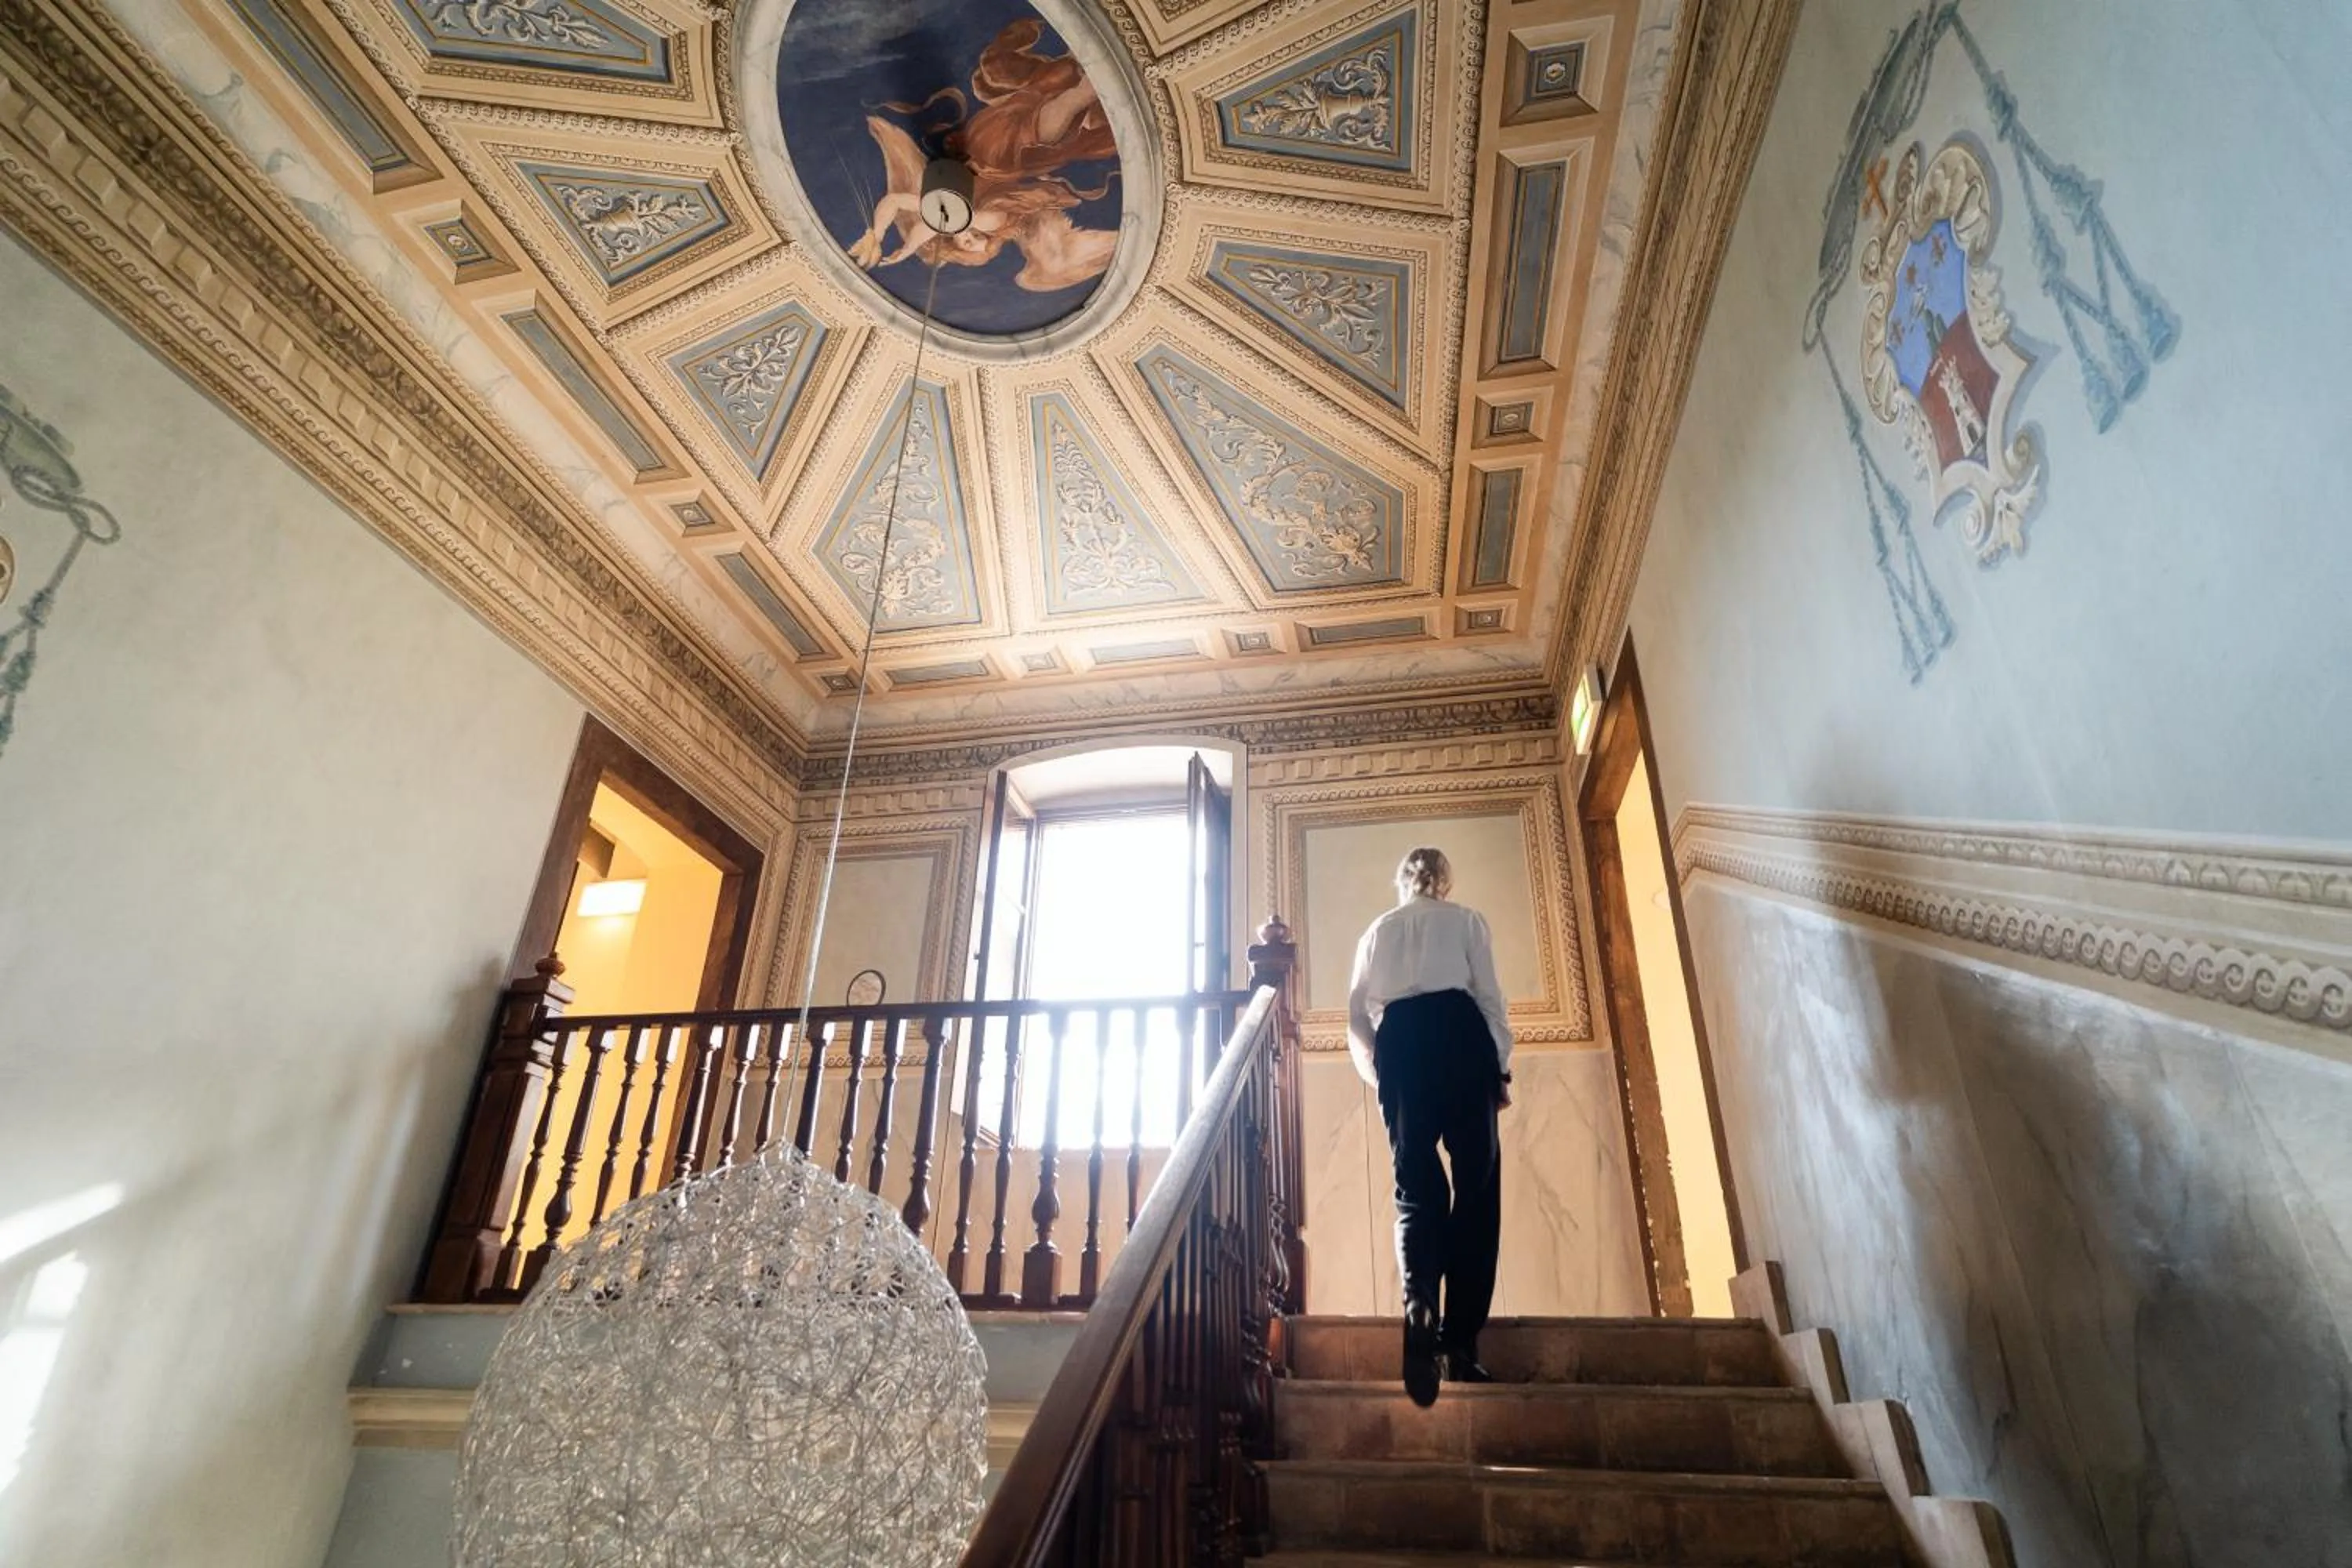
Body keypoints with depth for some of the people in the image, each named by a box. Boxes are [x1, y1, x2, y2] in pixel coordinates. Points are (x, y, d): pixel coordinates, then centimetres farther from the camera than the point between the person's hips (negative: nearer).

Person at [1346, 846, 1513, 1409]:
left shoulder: (1378, 931, 23)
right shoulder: (1467, 921, 16)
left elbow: (1357, 1016, 16)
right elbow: (1488, 997, 4)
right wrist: (1501, 1067, 8)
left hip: (1399, 1043, 2)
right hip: (1459, 1035, -2)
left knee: (1416, 1187, 2)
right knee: (1476, 1186, 0)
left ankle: (1420, 1303, -25)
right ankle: (1460, 1339, -6)